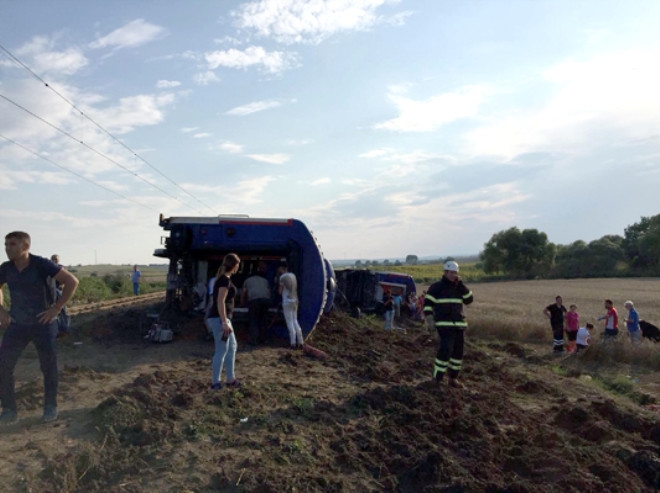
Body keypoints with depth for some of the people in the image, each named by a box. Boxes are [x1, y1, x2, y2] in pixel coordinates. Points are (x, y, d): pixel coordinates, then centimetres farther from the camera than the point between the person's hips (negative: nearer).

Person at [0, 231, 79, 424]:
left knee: (48, 367, 5)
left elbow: (72, 281, -18)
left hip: (43, 323, -4)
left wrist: (56, 308, -17)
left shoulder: (41, 264, -17)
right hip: (17, 324, 4)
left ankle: (50, 407, 22)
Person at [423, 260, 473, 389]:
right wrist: (429, 318, -13)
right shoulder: (437, 287, -1)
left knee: (458, 352, 8)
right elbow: (428, 303, -3)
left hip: (459, 324, 6)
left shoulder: (459, 287, 14)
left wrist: (461, 284, -3)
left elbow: (469, 300, 4)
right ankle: (437, 379, -6)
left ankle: (453, 378, 20)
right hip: (444, 324, -6)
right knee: (445, 350, -16)